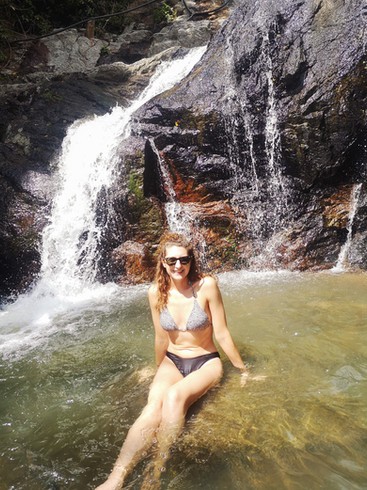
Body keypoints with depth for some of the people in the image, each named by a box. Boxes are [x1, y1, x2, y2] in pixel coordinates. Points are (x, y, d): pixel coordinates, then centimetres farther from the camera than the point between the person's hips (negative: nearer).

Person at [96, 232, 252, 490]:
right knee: (153, 407, -27)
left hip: (206, 362, -2)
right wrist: (159, 369, 18)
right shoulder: (156, 292, -9)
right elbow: (161, 338, 6)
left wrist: (242, 368, -2)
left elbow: (222, 334, -10)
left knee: (174, 396, -33)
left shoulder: (206, 285, -20)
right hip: (172, 361, 2)